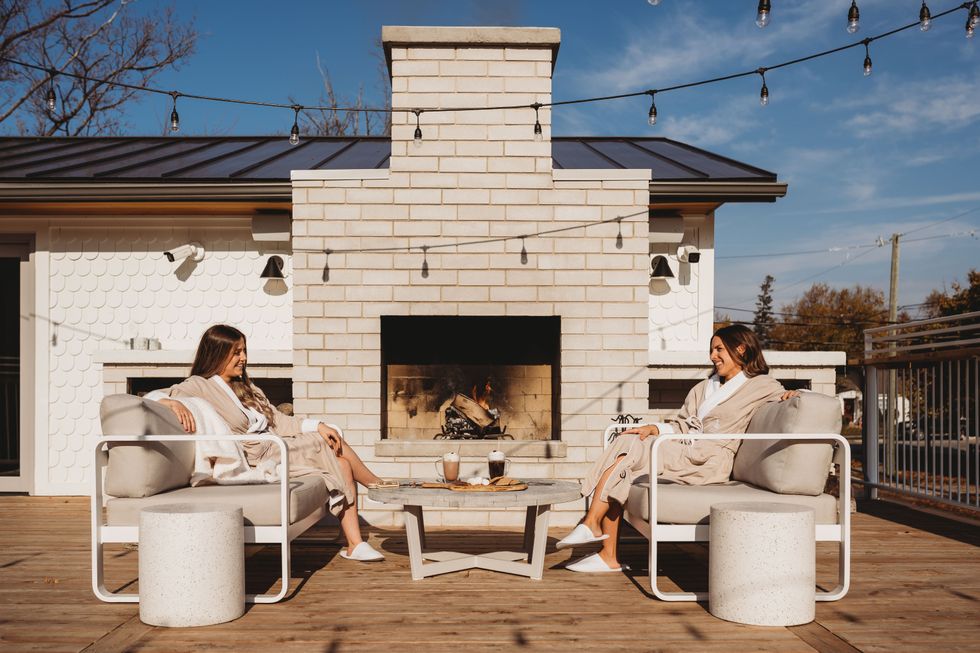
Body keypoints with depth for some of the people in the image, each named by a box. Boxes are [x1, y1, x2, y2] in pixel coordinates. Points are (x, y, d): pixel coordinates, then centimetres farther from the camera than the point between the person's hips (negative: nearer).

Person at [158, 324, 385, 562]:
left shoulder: (244, 386, 19)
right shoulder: (199, 386, -5)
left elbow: (277, 420, 15)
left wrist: (317, 426, 1)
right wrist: (174, 403, -42)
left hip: (278, 446, 8)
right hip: (259, 458, -8)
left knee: (342, 463, -10)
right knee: (337, 451, -9)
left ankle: (355, 544, -8)